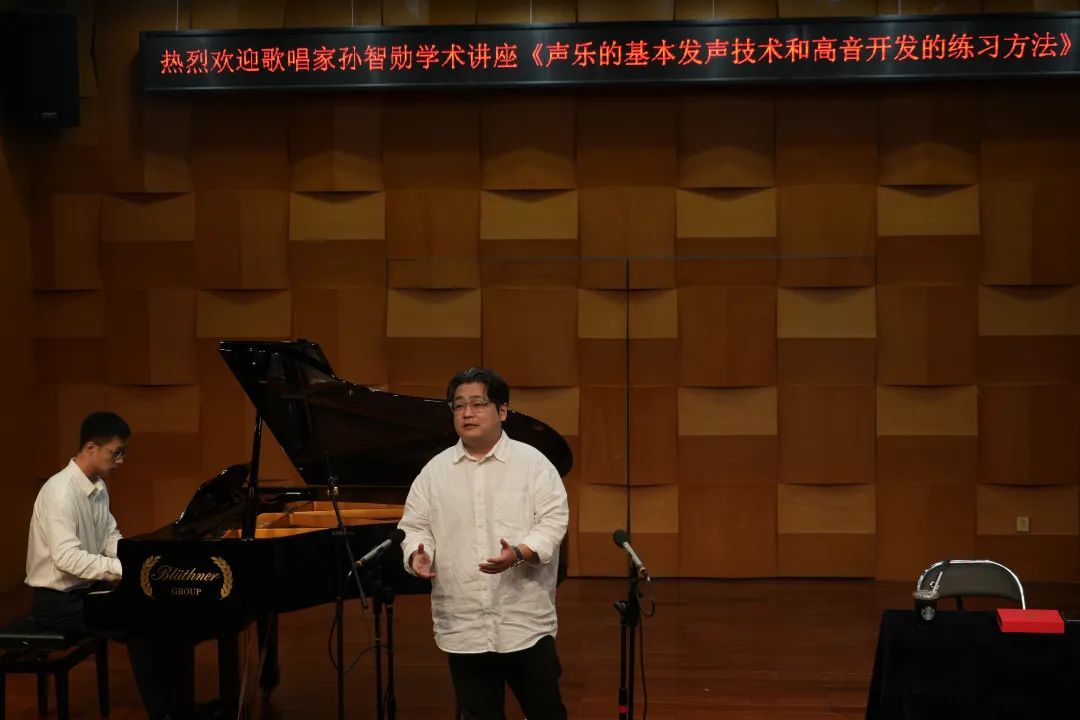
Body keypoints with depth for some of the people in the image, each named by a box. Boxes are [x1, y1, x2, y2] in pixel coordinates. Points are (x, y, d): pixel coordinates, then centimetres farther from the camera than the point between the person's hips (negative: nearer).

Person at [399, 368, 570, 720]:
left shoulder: (533, 463, -2)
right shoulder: (435, 471, 8)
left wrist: (518, 554, -25)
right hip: (462, 625, 3)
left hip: (524, 622, -3)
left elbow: (553, 522, -8)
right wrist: (418, 555, -13)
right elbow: (414, 526, 9)